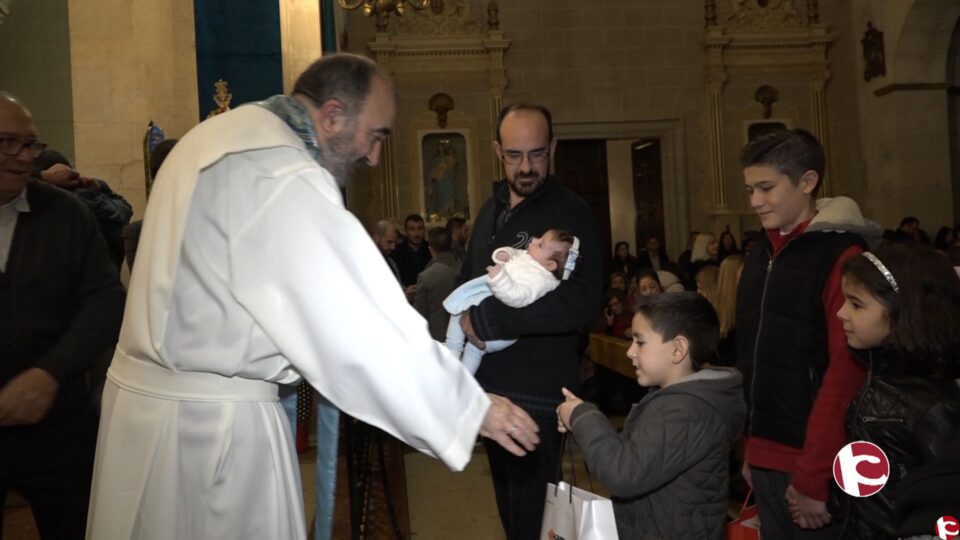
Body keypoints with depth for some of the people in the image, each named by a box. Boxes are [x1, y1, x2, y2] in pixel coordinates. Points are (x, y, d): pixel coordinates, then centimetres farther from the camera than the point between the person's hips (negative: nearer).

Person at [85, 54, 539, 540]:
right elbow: (365, 324, -24)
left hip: (156, 394, 10)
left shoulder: (222, 134, 9)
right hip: (211, 420, -10)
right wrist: (472, 407, -15)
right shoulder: (284, 177, -22)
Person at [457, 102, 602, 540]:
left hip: (537, 393, -7)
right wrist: (465, 318, -2)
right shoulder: (492, 209, 11)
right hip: (489, 385, 7)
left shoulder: (572, 214, -12)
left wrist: (485, 317, -24)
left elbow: (584, 302, -26)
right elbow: (467, 279, 20)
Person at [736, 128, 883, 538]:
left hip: (813, 463, -6)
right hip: (767, 456, 7)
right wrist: (751, 448, 10)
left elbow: (845, 374, -19)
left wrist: (814, 477, -18)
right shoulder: (761, 256, 8)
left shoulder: (842, 257, -15)